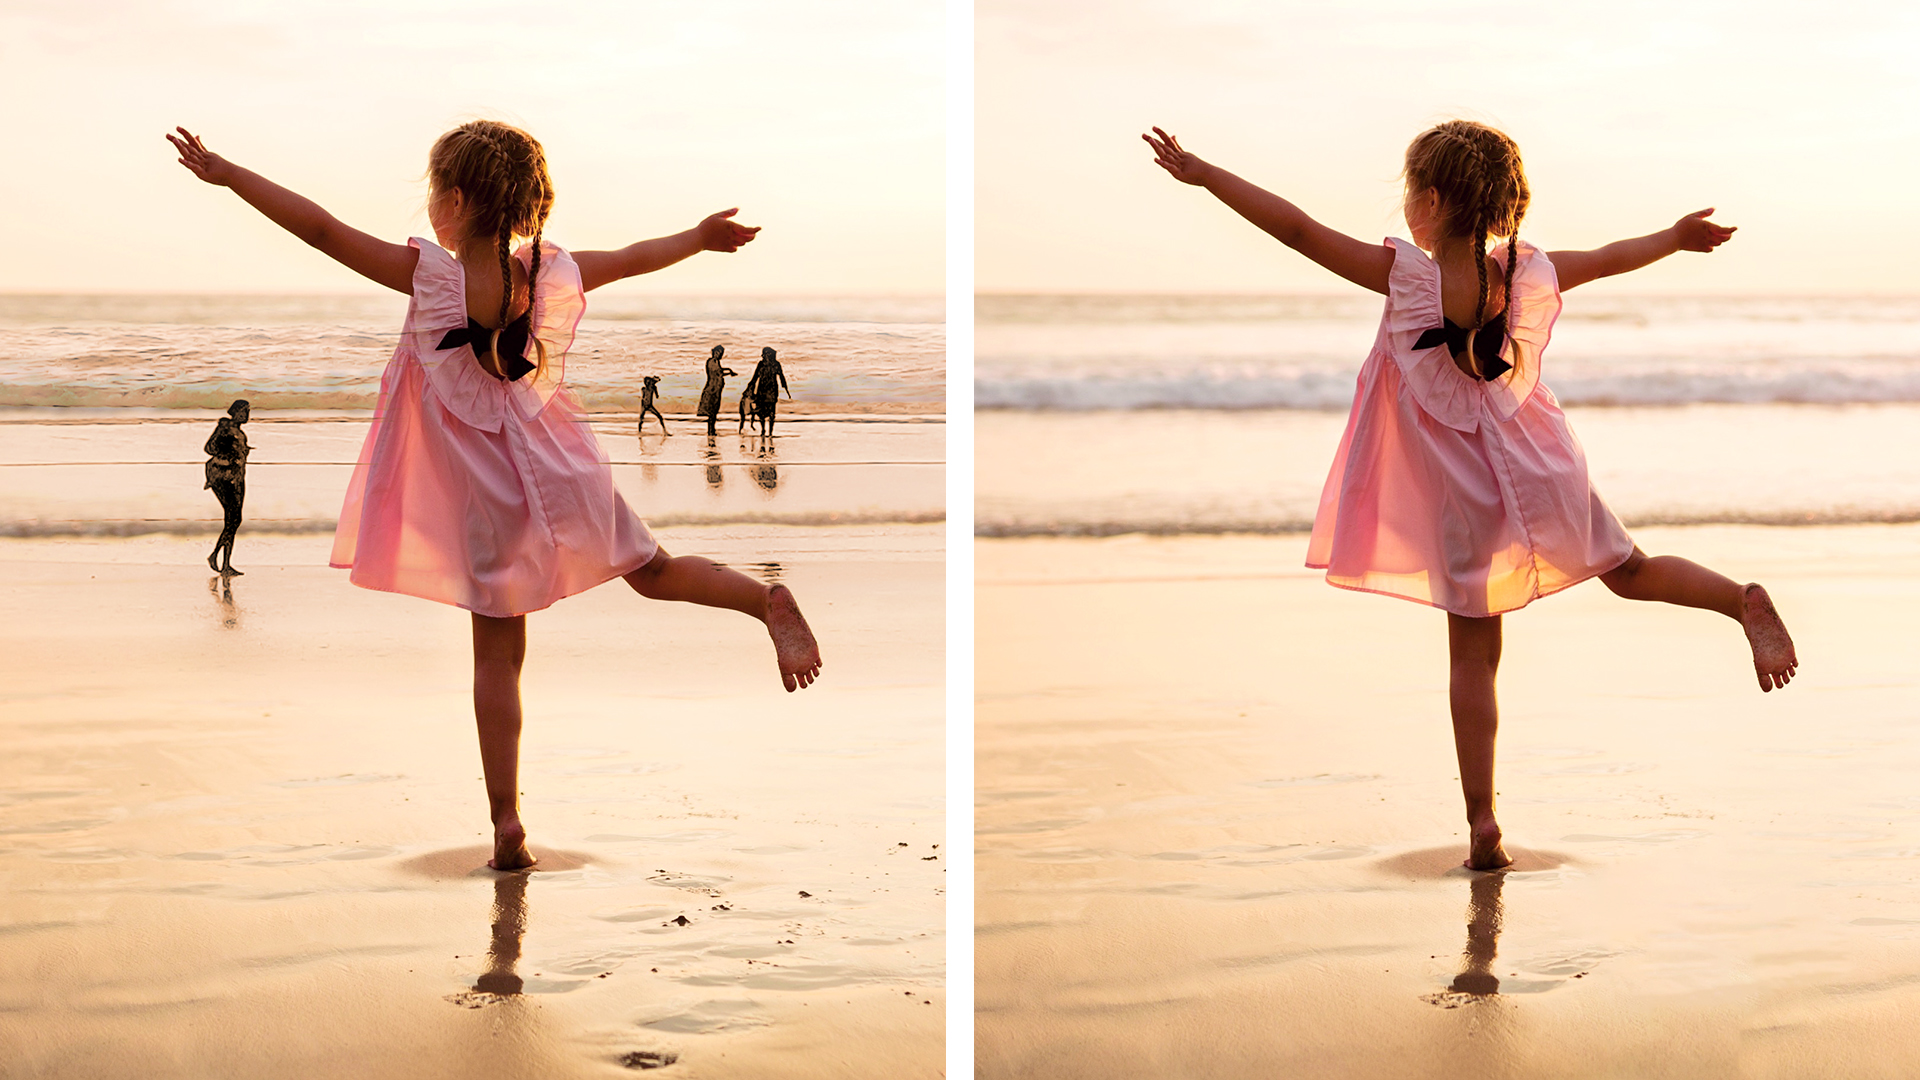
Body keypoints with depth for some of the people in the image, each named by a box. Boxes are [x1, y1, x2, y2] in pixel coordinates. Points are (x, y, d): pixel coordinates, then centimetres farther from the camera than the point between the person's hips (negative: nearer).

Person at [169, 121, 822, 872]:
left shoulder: (431, 276, -16)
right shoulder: (556, 273, -4)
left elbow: (320, 229, -14)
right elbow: (632, 259, 14)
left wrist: (225, 173, -6)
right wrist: (699, 237, 33)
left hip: (492, 495, -3)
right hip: (564, 471, 3)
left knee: (497, 656, 4)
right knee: (653, 571, 20)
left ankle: (507, 821, 2)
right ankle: (768, 601, -7)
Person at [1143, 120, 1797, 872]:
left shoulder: (1407, 276, -16)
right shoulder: (1532, 274, -4)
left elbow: (1296, 229, -15)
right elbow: (1607, 259, 15)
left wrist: (1200, 173, -9)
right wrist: (1675, 237, 35)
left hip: (1467, 497, -3)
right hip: (1543, 472, 3)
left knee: (1473, 658, 4)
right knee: (1629, 570, 21)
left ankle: (1482, 823, 2)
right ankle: (1744, 601, -5)